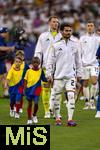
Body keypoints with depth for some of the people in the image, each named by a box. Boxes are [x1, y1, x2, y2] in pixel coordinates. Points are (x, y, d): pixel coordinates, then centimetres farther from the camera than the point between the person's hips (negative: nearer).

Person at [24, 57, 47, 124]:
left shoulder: (40, 71, 1)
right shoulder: (29, 71, 0)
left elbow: (44, 79, 5)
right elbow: (25, 80, 5)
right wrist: (25, 88, -3)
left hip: (37, 89, -1)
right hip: (29, 89, 1)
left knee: (36, 103, -12)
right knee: (30, 104, 7)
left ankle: (34, 115, 16)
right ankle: (29, 118, 18)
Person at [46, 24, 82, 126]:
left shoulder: (75, 44, 7)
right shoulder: (56, 45, 0)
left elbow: (78, 59, 14)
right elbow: (50, 60, 2)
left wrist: (79, 73, 13)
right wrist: (49, 74, -3)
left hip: (70, 75, 1)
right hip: (58, 75, -1)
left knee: (71, 96, -12)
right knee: (57, 97, 4)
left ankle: (70, 119, -14)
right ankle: (57, 118, 17)